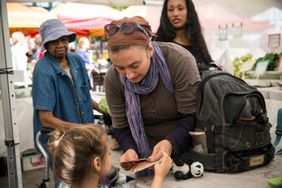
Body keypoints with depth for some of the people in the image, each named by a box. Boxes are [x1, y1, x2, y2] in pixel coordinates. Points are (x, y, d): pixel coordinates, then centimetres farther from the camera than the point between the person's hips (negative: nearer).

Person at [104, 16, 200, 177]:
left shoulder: (180, 60, -25)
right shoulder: (113, 79, -14)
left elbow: (192, 116, -22)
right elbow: (121, 127, -6)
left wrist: (170, 143, -37)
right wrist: (130, 149, -25)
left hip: (187, 147, -2)